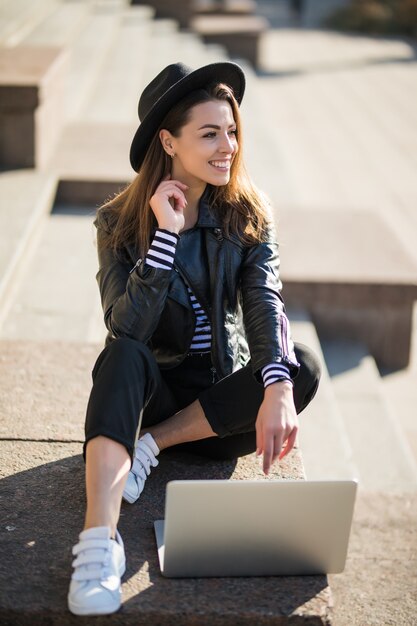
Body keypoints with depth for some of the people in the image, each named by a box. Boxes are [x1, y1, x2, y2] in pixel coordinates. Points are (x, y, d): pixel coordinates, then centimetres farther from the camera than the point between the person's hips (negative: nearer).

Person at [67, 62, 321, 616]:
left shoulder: (249, 216, -3)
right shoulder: (120, 222, -9)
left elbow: (265, 304, -19)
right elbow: (127, 327, -21)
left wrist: (277, 390, -37)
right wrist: (165, 234, -28)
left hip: (222, 396, 2)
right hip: (150, 392, -1)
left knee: (304, 367, -27)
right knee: (121, 356, -34)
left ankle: (151, 445, -18)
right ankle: (99, 542, -48)